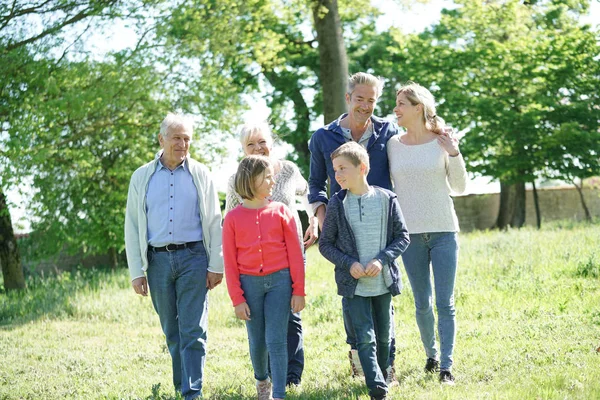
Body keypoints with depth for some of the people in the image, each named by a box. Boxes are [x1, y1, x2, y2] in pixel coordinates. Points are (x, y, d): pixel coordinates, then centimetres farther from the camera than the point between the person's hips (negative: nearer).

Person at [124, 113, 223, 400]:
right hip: (158, 259, 2)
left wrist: (216, 265, -2)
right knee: (172, 331, 10)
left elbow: (214, 222, 5)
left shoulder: (200, 174, 6)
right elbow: (132, 227, 8)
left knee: (193, 331, -7)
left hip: (193, 257, -2)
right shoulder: (142, 177, 8)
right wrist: (136, 272, 2)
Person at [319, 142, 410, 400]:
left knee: (384, 336, 15)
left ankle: (382, 376, 35)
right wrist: (349, 263, -13)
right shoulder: (337, 204, -3)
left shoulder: (387, 199, -3)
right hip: (354, 284, -1)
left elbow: (402, 237, 1)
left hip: (383, 282, 1)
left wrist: (382, 260, -14)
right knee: (365, 338, -10)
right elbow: (325, 244, 2)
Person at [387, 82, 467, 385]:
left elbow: (460, 188, 4)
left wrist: (454, 155, -8)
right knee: (422, 303, 7)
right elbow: (386, 185, 12)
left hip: (444, 231, -2)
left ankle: (446, 367, 0)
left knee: (445, 303, -4)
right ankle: (431, 354, 26)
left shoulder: (442, 142, -1)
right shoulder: (393, 145, 3)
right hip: (410, 233, 2)